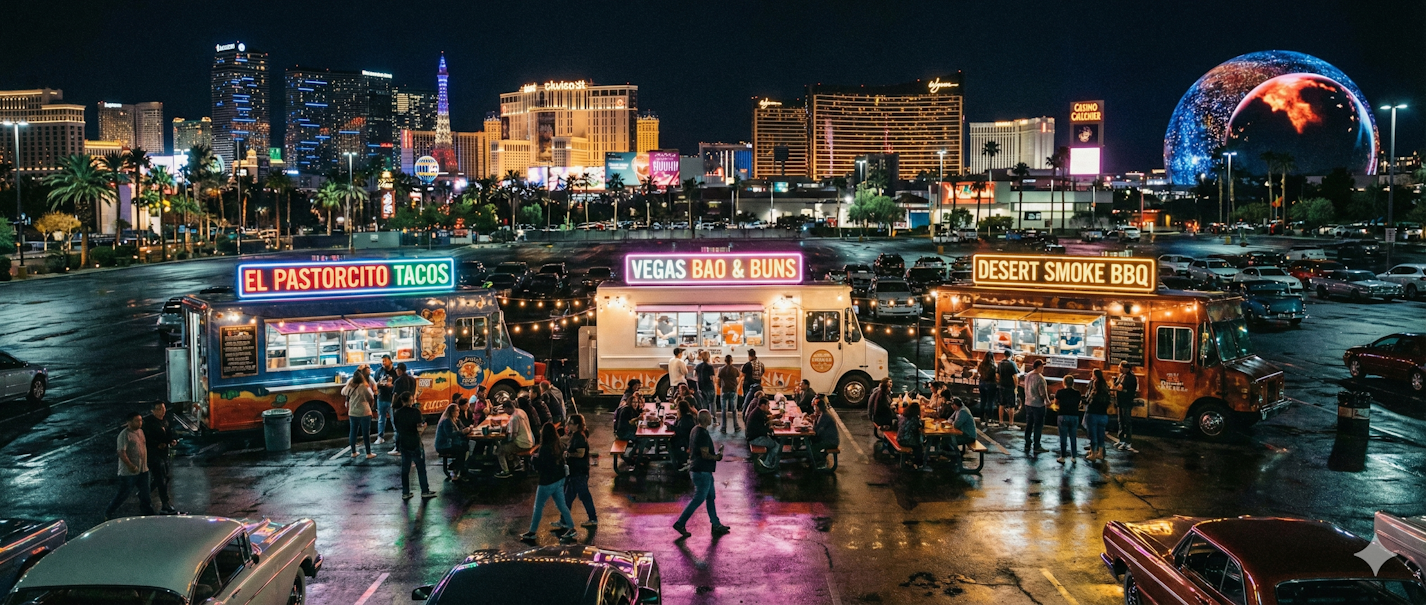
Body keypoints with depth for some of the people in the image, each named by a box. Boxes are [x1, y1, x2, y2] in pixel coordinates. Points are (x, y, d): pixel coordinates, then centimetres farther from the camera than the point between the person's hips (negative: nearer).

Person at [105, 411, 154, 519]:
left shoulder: (140, 431, 10)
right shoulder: (125, 435, -16)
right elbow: (121, 452, -22)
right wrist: (130, 465, -28)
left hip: (143, 470, 8)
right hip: (128, 472, -7)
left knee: (145, 494, 11)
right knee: (123, 494, 3)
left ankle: (148, 513, 20)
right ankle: (108, 513, 22)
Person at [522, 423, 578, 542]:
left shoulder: (544, 449, -22)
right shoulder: (559, 446, -2)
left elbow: (538, 467, -18)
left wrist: (535, 457, 1)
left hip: (547, 482, -7)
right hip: (559, 479, 7)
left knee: (538, 507, 8)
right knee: (561, 505, 15)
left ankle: (532, 532, 17)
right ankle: (571, 528, 16)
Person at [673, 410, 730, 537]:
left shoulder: (695, 431, 11)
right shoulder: (703, 434, -20)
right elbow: (705, 455, -23)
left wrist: (715, 453, 14)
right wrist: (717, 456, -7)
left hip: (704, 471, 10)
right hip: (702, 471, -10)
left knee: (711, 497, 14)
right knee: (699, 499, -4)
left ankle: (716, 525, 20)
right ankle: (680, 524, 0)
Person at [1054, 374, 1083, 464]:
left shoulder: (1060, 392, -6)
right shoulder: (1077, 393, -1)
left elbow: (1056, 403, 7)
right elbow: (1078, 404, 6)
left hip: (1063, 416, -2)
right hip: (1075, 416, 2)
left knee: (1063, 438, 4)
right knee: (1073, 438, 12)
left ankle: (1062, 458, 6)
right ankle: (1073, 457, 16)